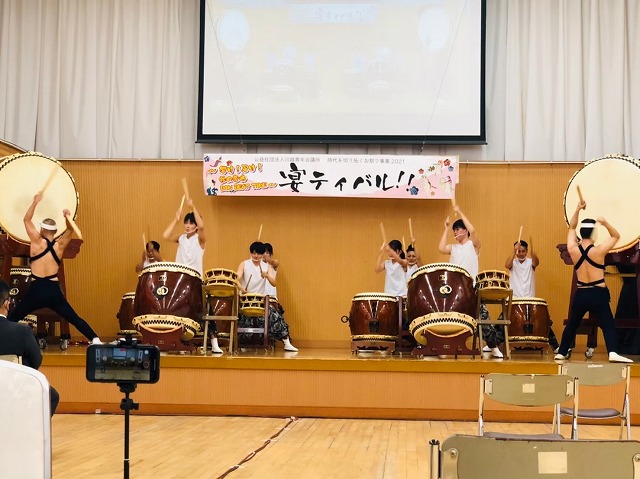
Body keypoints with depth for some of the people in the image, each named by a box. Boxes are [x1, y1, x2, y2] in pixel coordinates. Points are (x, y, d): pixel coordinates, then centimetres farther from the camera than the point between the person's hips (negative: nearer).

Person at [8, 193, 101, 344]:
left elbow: (27, 220, 5)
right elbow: (70, 230, 15)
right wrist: (67, 217, -4)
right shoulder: (60, 244, 3)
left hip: (37, 289, -2)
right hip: (54, 290, 2)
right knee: (74, 318, 9)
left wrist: (36, 202, 4)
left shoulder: (38, 242, -3)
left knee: (13, 318, 10)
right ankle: (95, 340, 0)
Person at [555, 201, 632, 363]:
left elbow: (571, 229, 13)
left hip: (580, 294, 4)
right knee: (608, 325, -3)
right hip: (598, 294, -3)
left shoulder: (573, 249, -4)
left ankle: (561, 353, 25)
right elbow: (616, 236, 3)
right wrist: (605, 223, -8)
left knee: (571, 325, 18)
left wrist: (577, 210, 6)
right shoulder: (598, 250, -12)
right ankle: (613, 352, -22)